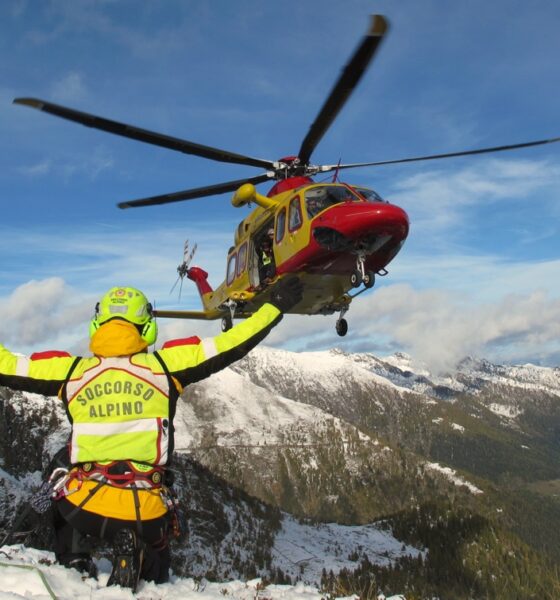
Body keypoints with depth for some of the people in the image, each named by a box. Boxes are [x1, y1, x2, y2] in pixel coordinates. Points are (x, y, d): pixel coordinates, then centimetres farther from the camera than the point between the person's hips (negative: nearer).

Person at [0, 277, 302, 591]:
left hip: (82, 505, 1)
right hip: (145, 514, -1)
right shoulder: (164, 365, -3)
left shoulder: (71, 370, 0)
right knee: (154, 576, 27)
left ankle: (73, 564, 17)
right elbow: (229, 346, -3)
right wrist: (275, 306, 6)